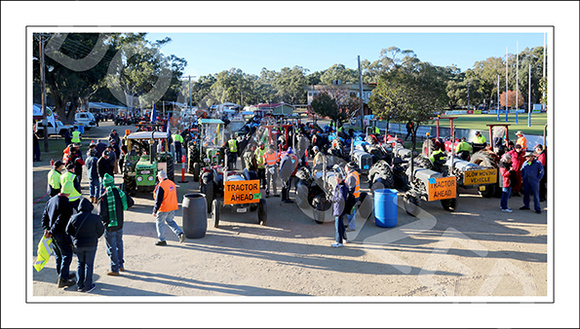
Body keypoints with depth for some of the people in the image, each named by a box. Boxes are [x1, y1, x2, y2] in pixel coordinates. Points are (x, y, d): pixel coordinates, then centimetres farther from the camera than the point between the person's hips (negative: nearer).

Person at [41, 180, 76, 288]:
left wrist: (46, 228, 4)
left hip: (53, 234, 8)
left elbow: (45, 215, 9)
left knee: (58, 255, 20)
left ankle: (63, 274, 35)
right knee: (67, 255, 2)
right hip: (62, 234, -8)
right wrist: (51, 232, -17)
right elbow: (61, 220, -25)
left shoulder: (51, 200, 5)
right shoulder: (66, 204, -22)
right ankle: (63, 279, 2)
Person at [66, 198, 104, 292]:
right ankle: (87, 286, 14)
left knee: (80, 264, 17)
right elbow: (100, 230, -3)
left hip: (78, 244, 2)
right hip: (91, 245, -2)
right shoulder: (95, 218, -14)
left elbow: (68, 231, 3)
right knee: (89, 264, 9)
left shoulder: (74, 218, -9)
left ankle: (79, 286, 19)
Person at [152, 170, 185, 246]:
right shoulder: (172, 184, 6)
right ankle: (180, 234, 7)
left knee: (160, 223, 8)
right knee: (170, 221, 22)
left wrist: (155, 211, -11)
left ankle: (162, 240, 15)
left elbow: (158, 200, -18)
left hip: (164, 208, -7)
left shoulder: (161, 186, -19)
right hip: (172, 208, 7)